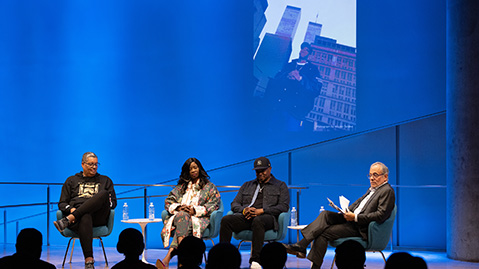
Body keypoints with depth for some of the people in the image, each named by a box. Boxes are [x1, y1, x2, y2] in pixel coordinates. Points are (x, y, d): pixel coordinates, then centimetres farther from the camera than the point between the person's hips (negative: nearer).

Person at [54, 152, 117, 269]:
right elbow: (62, 203, 17)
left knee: (103, 193, -33)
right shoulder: (71, 180, 25)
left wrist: (102, 205, -4)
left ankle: (68, 220, -42)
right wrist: (71, 209, -6)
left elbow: (113, 202, 20)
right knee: (85, 219, -43)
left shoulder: (105, 180, 27)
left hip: (98, 217, 1)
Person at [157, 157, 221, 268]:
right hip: (180, 214, 3)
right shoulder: (181, 186, 27)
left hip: (199, 217, -3)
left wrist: (195, 210, -12)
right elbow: (168, 201, 18)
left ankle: (167, 259, -55)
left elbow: (214, 205, 4)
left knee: (182, 217, -38)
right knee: (182, 217, -38)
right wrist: (178, 208, -5)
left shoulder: (209, 187, 18)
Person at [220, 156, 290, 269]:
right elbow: (234, 204, 21)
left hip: (267, 217, -4)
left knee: (257, 221, -41)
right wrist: (244, 210, -4)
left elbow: (283, 206, 3)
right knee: (226, 220, -27)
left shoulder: (280, 186, 18)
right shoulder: (247, 185, 30)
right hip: (246, 217, 4)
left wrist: (261, 211, -9)